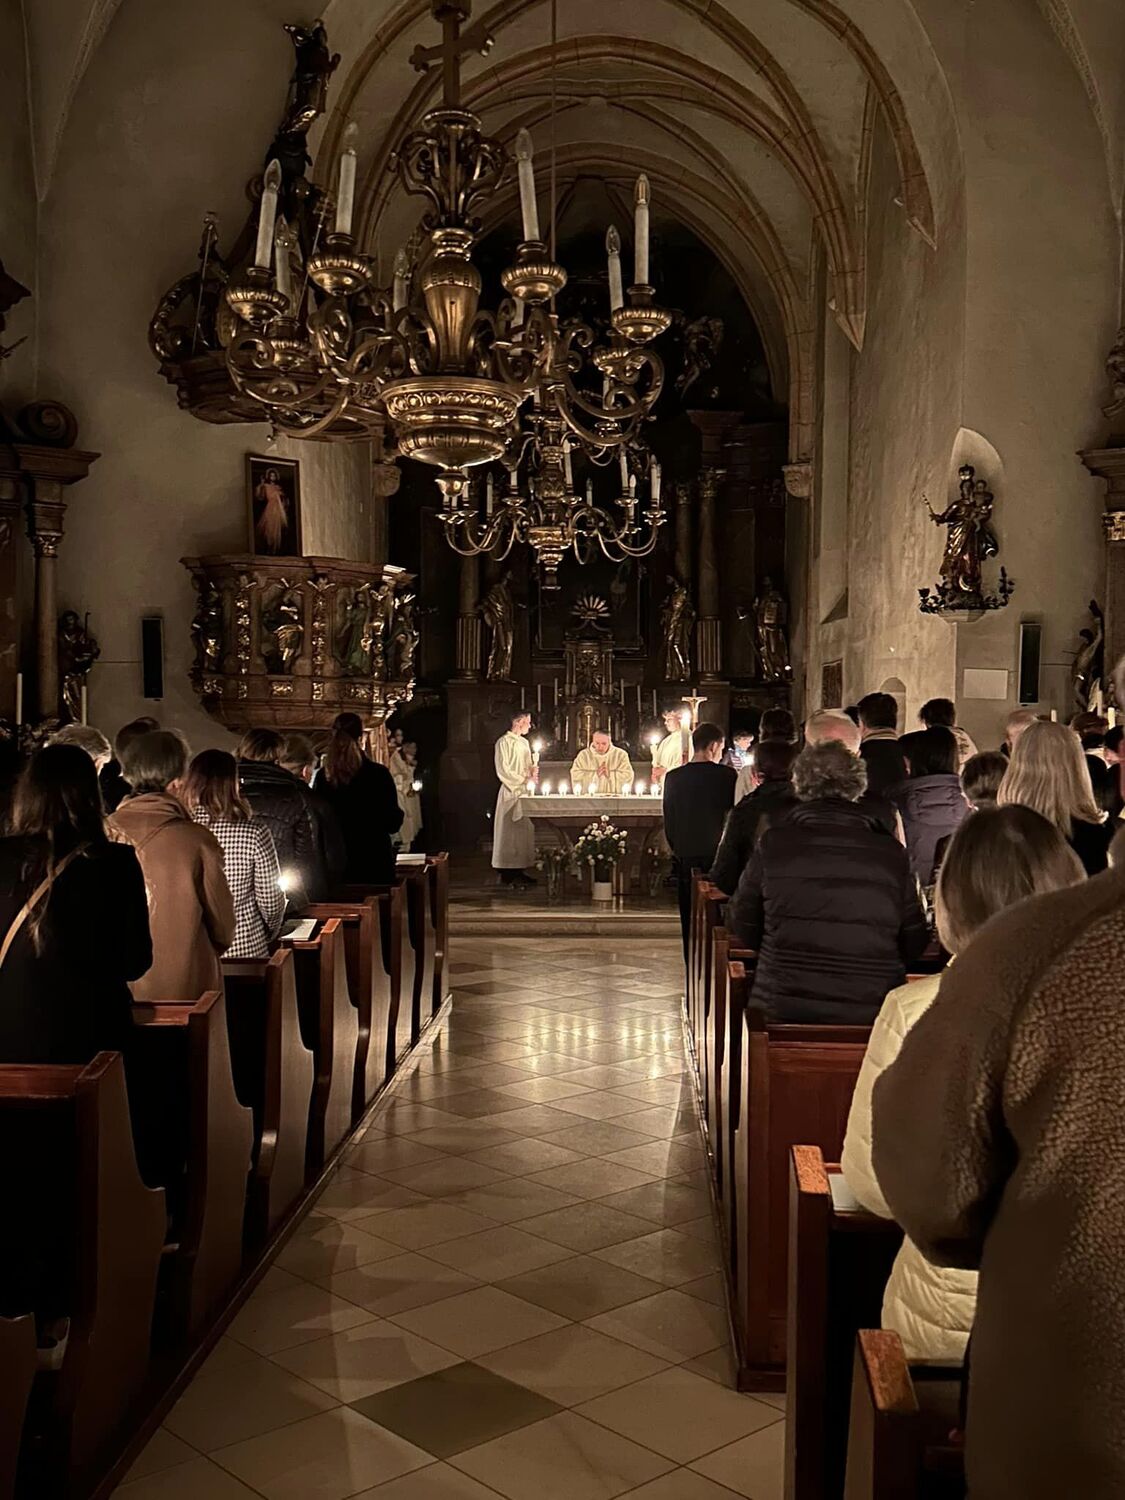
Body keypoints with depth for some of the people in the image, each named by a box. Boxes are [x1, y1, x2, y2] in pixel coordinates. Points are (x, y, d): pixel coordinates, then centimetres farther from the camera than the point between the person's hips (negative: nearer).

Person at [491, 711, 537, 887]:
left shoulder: (524, 743, 16)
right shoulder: (504, 742, -8)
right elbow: (503, 771, -13)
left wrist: (533, 772, 0)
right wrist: (524, 779, -16)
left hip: (524, 792, 8)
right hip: (511, 792, -8)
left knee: (525, 830, 4)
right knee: (510, 831, -7)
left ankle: (519, 871, 8)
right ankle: (508, 874, -5)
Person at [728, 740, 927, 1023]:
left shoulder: (773, 845, -3)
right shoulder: (892, 854, -2)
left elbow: (742, 929, 8)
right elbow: (914, 945, 6)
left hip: (782, 1010, 0)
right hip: (871, 1017, 1)